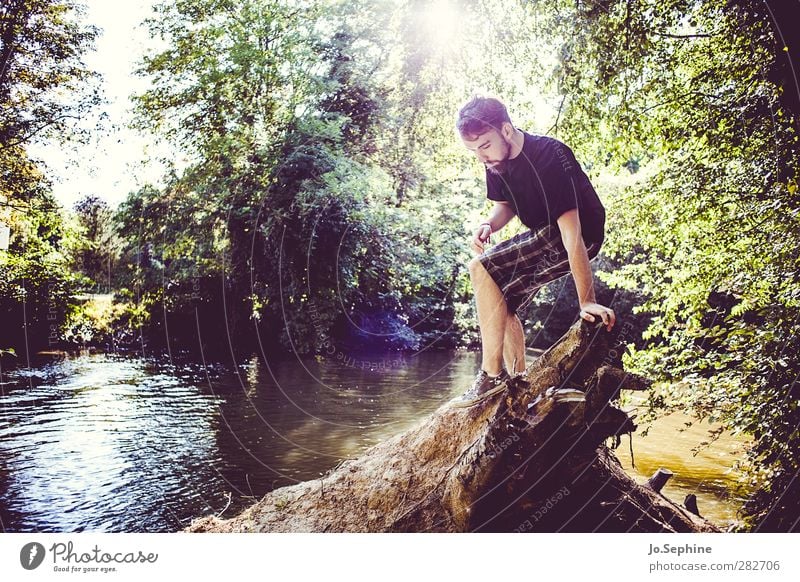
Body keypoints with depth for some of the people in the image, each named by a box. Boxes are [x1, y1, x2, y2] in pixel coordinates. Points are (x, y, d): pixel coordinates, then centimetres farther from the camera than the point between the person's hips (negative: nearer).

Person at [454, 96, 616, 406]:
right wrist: (488, 225, -13)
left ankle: (492, 374, -17)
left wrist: (587, 302, -34)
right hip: (542, 235, 9)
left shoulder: (550, 157, -30)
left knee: (481, 268, -23)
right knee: (499, 302, 7)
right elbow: (505, 204, 12)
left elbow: (571, 232, -34)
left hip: (582, 235, -9)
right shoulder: (495, 160, -5)